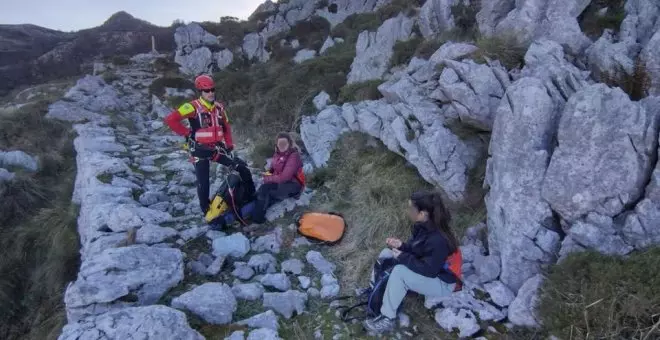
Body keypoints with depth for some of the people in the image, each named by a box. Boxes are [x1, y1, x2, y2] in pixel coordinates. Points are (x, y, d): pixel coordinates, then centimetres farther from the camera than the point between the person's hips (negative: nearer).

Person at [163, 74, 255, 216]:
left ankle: (252, 197, 12)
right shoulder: (193, 107, -13)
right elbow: (170, 119, -19)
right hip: (200, 150, -5)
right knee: (203, 183, -2)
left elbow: (226, 128, 16)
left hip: (217, 148, 5)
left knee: (243, 167, -2)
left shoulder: (219, 107, 6)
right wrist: (187, 133, -14)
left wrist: (229, 147, 6)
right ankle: (207, 211, 15)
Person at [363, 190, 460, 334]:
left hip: (442, 283, -9)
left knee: (399, 272, -30)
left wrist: (402, 257, -24)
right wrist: (401, 245, -15)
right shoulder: (422, 225, -8)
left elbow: (429, 270, -30)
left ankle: (387, 319, -17)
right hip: (426, 266, 9)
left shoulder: (438, 240, -35)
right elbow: (414, 247, 6)